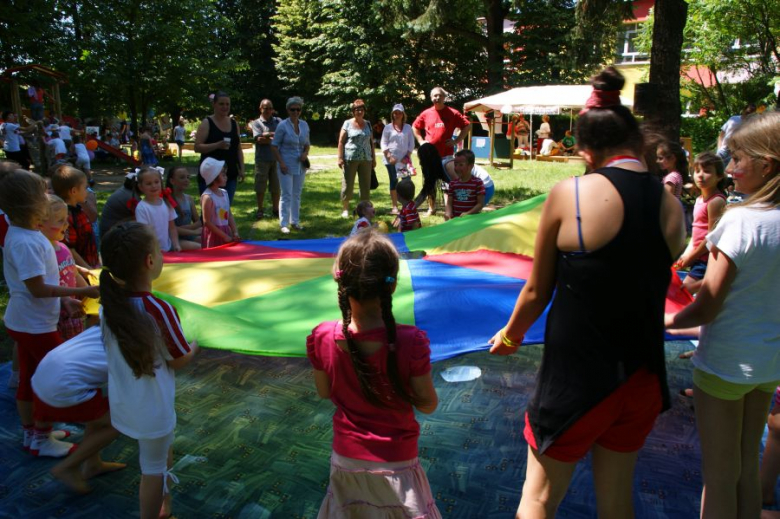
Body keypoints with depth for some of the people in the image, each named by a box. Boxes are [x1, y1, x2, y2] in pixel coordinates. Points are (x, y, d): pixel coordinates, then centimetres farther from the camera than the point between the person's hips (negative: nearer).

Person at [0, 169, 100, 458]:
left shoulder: (25, 234, 4)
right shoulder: (25, 242, -26)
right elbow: (37, 288, -26)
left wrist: (67, 302, 4)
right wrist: (81, 292, -22)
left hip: (24, 322, 9)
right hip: (35, 325, -9)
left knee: (29, 377, 20)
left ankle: (32, 433, 37)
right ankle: (41, 440, 20)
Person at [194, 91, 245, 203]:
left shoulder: (234, 124, 12)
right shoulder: (206, 123, -3)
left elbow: (238, 149, 17)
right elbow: (197, 147, -9)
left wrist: (241, 169, 9)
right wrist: (217, 145, -22)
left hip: (230, 175, 5)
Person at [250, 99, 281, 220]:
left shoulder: (278, 121, 11)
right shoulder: (256, 123, 3)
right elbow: (259, 139, -12)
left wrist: (267, 135, -11)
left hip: (276, 159, 2)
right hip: (262, 159, -2)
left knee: (276, 187, 7)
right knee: (260, 187, 3)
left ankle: (275, 210, 18)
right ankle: (260, 210, 15)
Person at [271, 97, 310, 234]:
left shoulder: (304, 125, 7)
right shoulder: (283, 125, -7)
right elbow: (274, 146, -7)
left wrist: (305, 153, -3)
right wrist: (281, 163, -15)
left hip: (300, 165, 5)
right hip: (286, 165, -5)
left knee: (297, 194, 12)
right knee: (286, 195, -4)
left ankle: (295, 221, 22)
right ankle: (283, 224, 3)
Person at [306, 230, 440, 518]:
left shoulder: (322, 338, -18)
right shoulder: (411, 342, -26)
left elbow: (324, 392, -1)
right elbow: (428, 405, -14)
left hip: (347, 458, 2)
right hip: (396, 462, -2)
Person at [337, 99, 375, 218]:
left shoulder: (368, 124, 13)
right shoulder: (347, 123, 1)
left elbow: (371, 142, 17)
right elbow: (341, 142, -1)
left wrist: (374, 158, 14)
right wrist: (340, 158, -9)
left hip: (366, 159, 4)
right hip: (350, 158, -4)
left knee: (366, 185, 5)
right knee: (348, 184, -1)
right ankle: (345, 209, 8)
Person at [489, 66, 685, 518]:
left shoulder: (569, 194, -15)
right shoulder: (672, 207, -3)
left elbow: (537, 292, -6)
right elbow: (648, 282, 7)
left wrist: (511, 336, 11)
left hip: (575, 378, -4)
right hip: (642, 380, 5)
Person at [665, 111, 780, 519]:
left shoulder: (740, 220, -21)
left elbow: (707, 308, -20)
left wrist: (665, 322, -4)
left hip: (725, 362, -7)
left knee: (718, 477, 10)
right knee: (747, 470, 22)